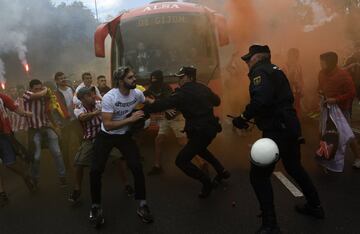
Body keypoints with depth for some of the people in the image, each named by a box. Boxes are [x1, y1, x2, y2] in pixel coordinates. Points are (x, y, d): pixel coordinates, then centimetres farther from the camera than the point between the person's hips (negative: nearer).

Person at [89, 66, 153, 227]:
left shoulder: (137, 93, -12)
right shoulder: (109, 97, -26)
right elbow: (107, 125, -29)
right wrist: (131, 119, -31)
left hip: (125, 135, 3)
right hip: (106, 136, -3)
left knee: (137, 167, -8)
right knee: (96, 170, -7)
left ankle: (142, 206, 7)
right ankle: (96, 207, 15)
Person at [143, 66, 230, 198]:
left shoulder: (183, 93, -14)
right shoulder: (203, 88, 8)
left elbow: (163, 104, -21)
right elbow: (217, 101, 23)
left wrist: (144, 110, -15)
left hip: (201, 132, -9)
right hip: (211, 127, 9)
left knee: (181, 161, 0)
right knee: (200, 148, 37)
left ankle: (207, 183, 8)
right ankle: (222, 171, 40)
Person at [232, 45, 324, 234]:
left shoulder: (260, 71, -11)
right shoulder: (275, 70, 19)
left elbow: (261, 100, -28)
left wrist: (243, 118, -18)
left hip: (277, 130, -10)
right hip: (290, 126, 10)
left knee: (259, 174, -4)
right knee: (294, 167, 26)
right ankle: (315, 206, 41)